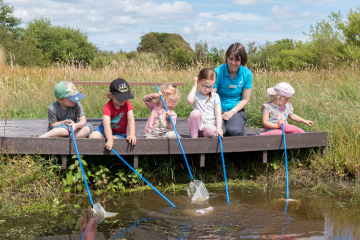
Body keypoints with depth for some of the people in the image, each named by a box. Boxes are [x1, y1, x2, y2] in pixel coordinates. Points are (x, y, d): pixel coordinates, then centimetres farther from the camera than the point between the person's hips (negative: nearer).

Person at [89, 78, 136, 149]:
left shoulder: (127, 104, -14)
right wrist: (110, 140, -52)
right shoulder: (108, 107, -23)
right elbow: (106, 124, -36)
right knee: (93, 137, -28)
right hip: (107, 129, -1)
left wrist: (132, 135, -40)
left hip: (120, 133, 1)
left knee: (114, 139, -35)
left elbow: (131, 120, -23)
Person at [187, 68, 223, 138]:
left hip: (210, 125, -1)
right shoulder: (195, 95, 4)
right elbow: (189, 101, -22)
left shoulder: (215, 96, 8)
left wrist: (219, 128, -16)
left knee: (210, 130, -38)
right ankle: (194, 136, -16)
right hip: (197, 126, 1)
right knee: (195, 112, -31)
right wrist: (195, 86, -10)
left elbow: (218, 113, -1)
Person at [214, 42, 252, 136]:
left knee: (234, 131, -31)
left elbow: (245, 99, 4)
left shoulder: (247, 74, -1)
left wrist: (232, 112, -11)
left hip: (236, 110, 1)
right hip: (218, 110, -1)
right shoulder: (218, 72, -9)